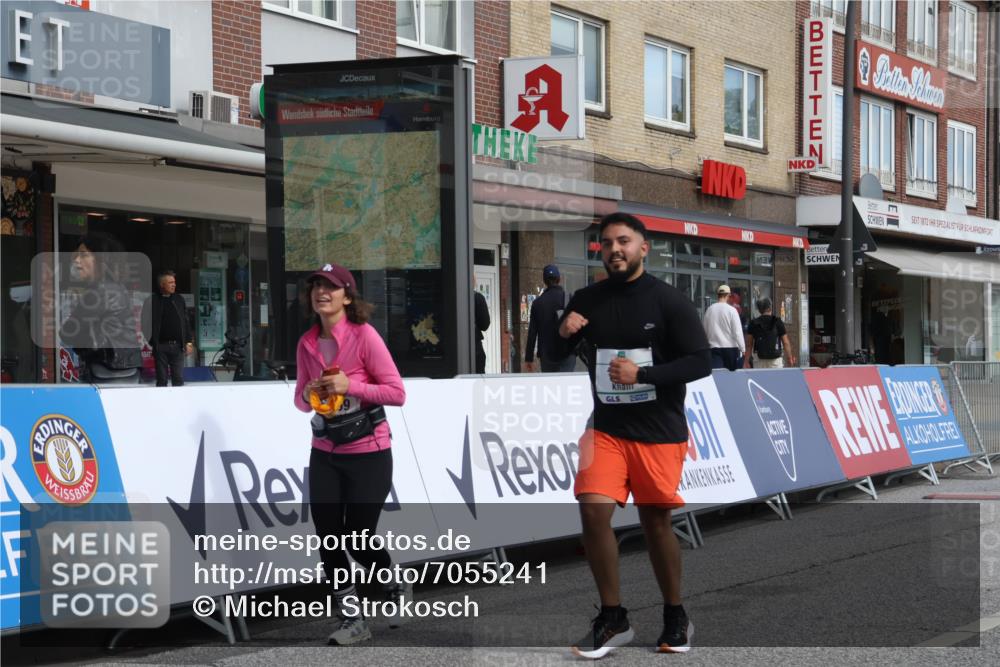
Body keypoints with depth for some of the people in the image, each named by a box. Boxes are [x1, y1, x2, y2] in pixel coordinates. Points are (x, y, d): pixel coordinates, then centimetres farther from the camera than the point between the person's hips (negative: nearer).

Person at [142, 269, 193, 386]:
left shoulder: (179, 299, 11)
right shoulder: (152, 301, -1)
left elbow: (186, 322, 13)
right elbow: (146, 323, -3)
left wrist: (189, 342, 8)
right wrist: (149, 344, -8)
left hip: (177, 346, 3)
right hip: (161, 346, -3)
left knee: (179, 379, 2)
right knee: (161, 380, 4)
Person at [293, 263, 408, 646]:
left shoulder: (364, 336, -13)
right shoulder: (307, 344, 3)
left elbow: (397, 393, -13)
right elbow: (301, 401, 14)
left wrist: (350, 386, -22)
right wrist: (309, 395, -9)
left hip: (368, 453, -5)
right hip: (325, 453, 5)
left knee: (358, 540, 0)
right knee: (328, 538, 0)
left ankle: (398, 589, 31)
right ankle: (351, 619, 16)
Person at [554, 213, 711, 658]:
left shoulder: (668, 301, -7)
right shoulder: (587, 300, 4)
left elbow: (701, 363, -11)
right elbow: (555, 359, 12)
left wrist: (642, 374, -20)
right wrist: (563, 333, -10)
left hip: (659, 432, -2)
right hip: (607, 428, 3)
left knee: (655, 521, 5)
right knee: (593, 509, -14)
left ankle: (675, 617, 25)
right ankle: (612, 618, 0)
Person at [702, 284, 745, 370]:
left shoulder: (709, 310, 2)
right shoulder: (731, 310, -8)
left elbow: (704, 329, 10)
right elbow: (738, 331, -11)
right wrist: (743, 349, -7)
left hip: (714, 348, 2)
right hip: (730, 348, -2)